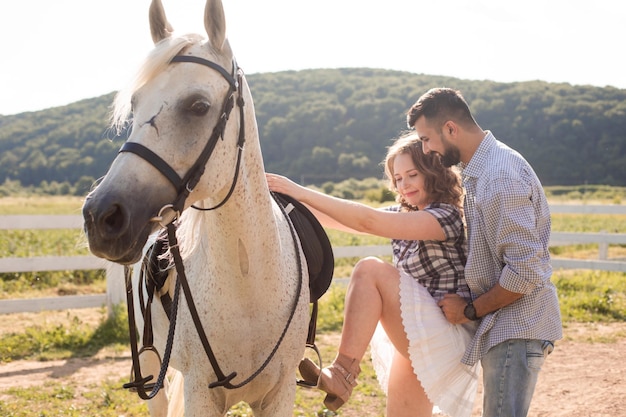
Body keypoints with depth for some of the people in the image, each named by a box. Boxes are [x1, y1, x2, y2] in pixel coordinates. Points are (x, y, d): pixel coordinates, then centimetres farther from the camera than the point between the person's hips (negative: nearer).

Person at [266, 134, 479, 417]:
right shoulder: (403, 214, 13)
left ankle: (343, 372, -25)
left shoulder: (447, 216, -13)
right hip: (419, 342, 9)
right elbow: (336, 221, 5)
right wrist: (290, 198, -9)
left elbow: (369, 222, -23)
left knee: (370, 269, -20)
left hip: (449, 338, -9)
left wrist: (304, 193, -23)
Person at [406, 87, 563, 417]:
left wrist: (471, 310, -13)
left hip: (517, 326, -10)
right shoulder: (477, 170, 11)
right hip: (503, 326, 10)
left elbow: (526, 271, -23)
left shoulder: (500, 176, -21)